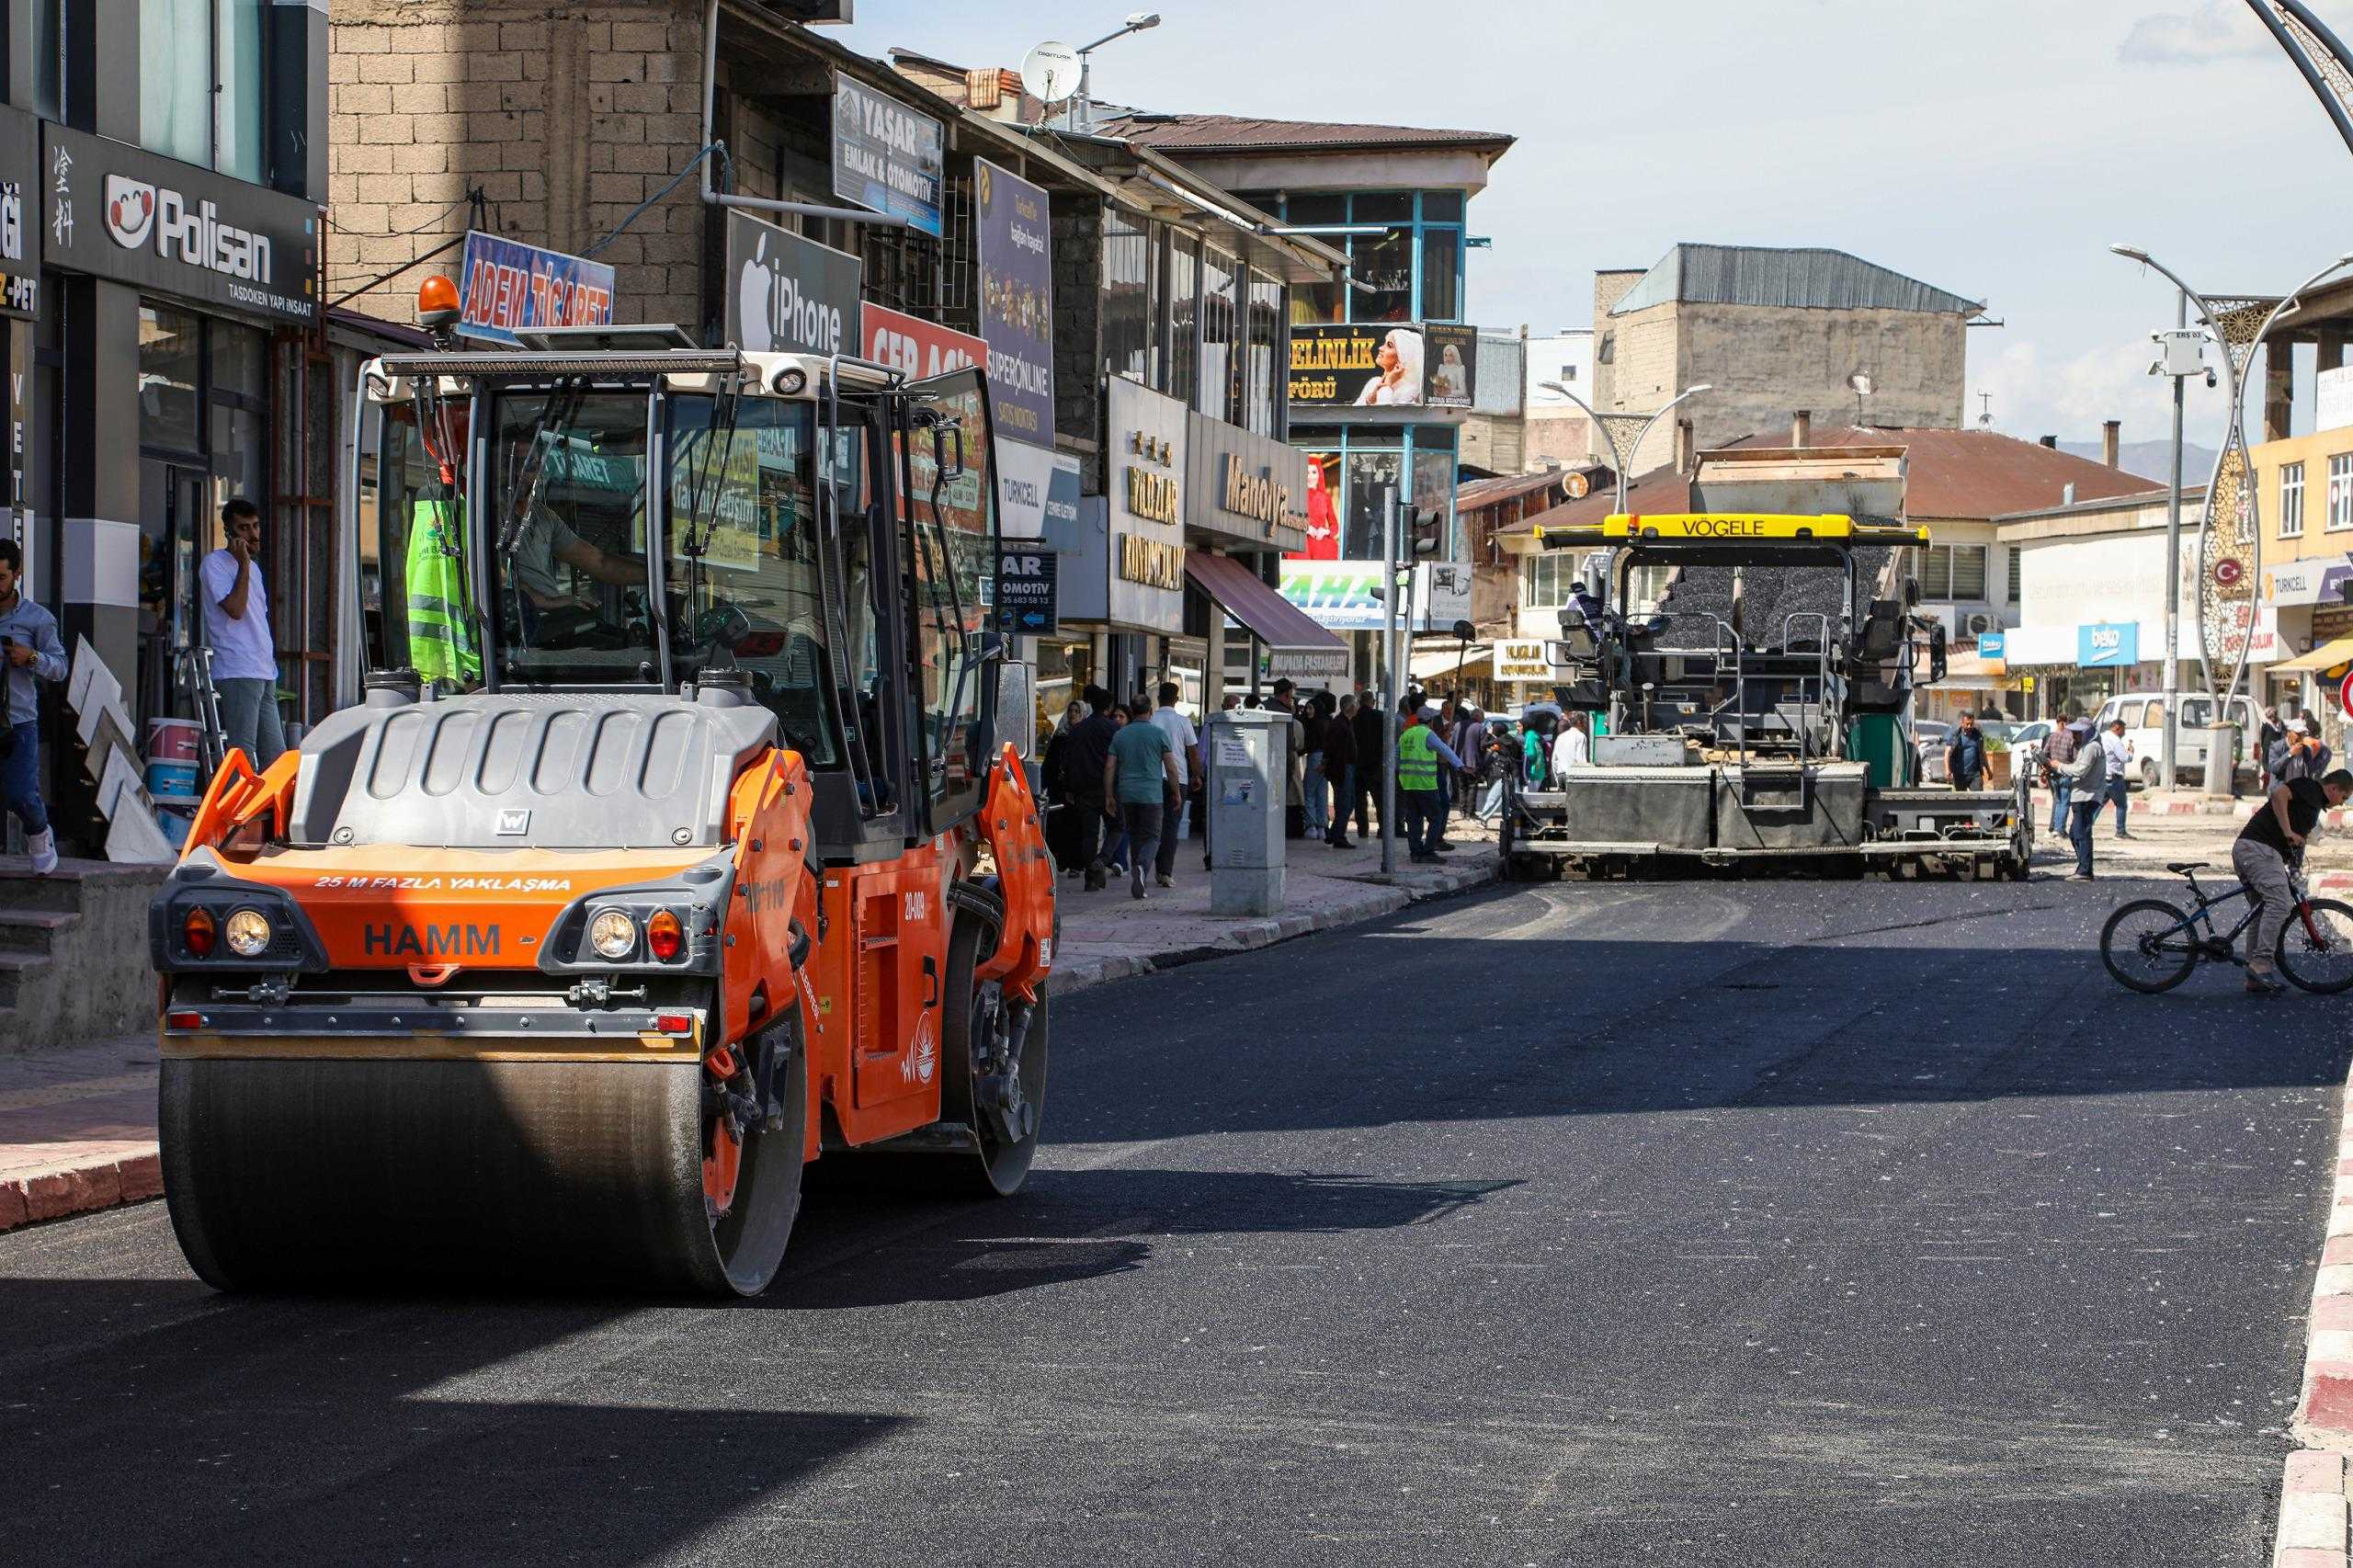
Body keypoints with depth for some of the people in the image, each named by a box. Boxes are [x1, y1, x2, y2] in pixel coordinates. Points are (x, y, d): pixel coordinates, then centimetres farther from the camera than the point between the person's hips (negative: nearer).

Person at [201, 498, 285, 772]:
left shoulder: (253, 568, 21)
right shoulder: (215, 563, -4)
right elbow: (235, 609, -17)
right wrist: (244, 565, -13)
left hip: (264, 674, 9)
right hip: (237, 674, -9)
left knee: (275, 755, 6)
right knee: (243, 753, -13)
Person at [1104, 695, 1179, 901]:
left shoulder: (1120, 735, 7)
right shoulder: (1159, 734, -2)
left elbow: (1109, 768, 5)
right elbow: (1171, 769, -2)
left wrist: (1109, 796, 10)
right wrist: (1177, 793, 9)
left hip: (1127, 794, 3)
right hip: (1152, 795, -3)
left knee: (1135, 836, 15)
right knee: (1152, 837, -1)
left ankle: (1136, 881, 16)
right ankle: (1140, 867, -29)